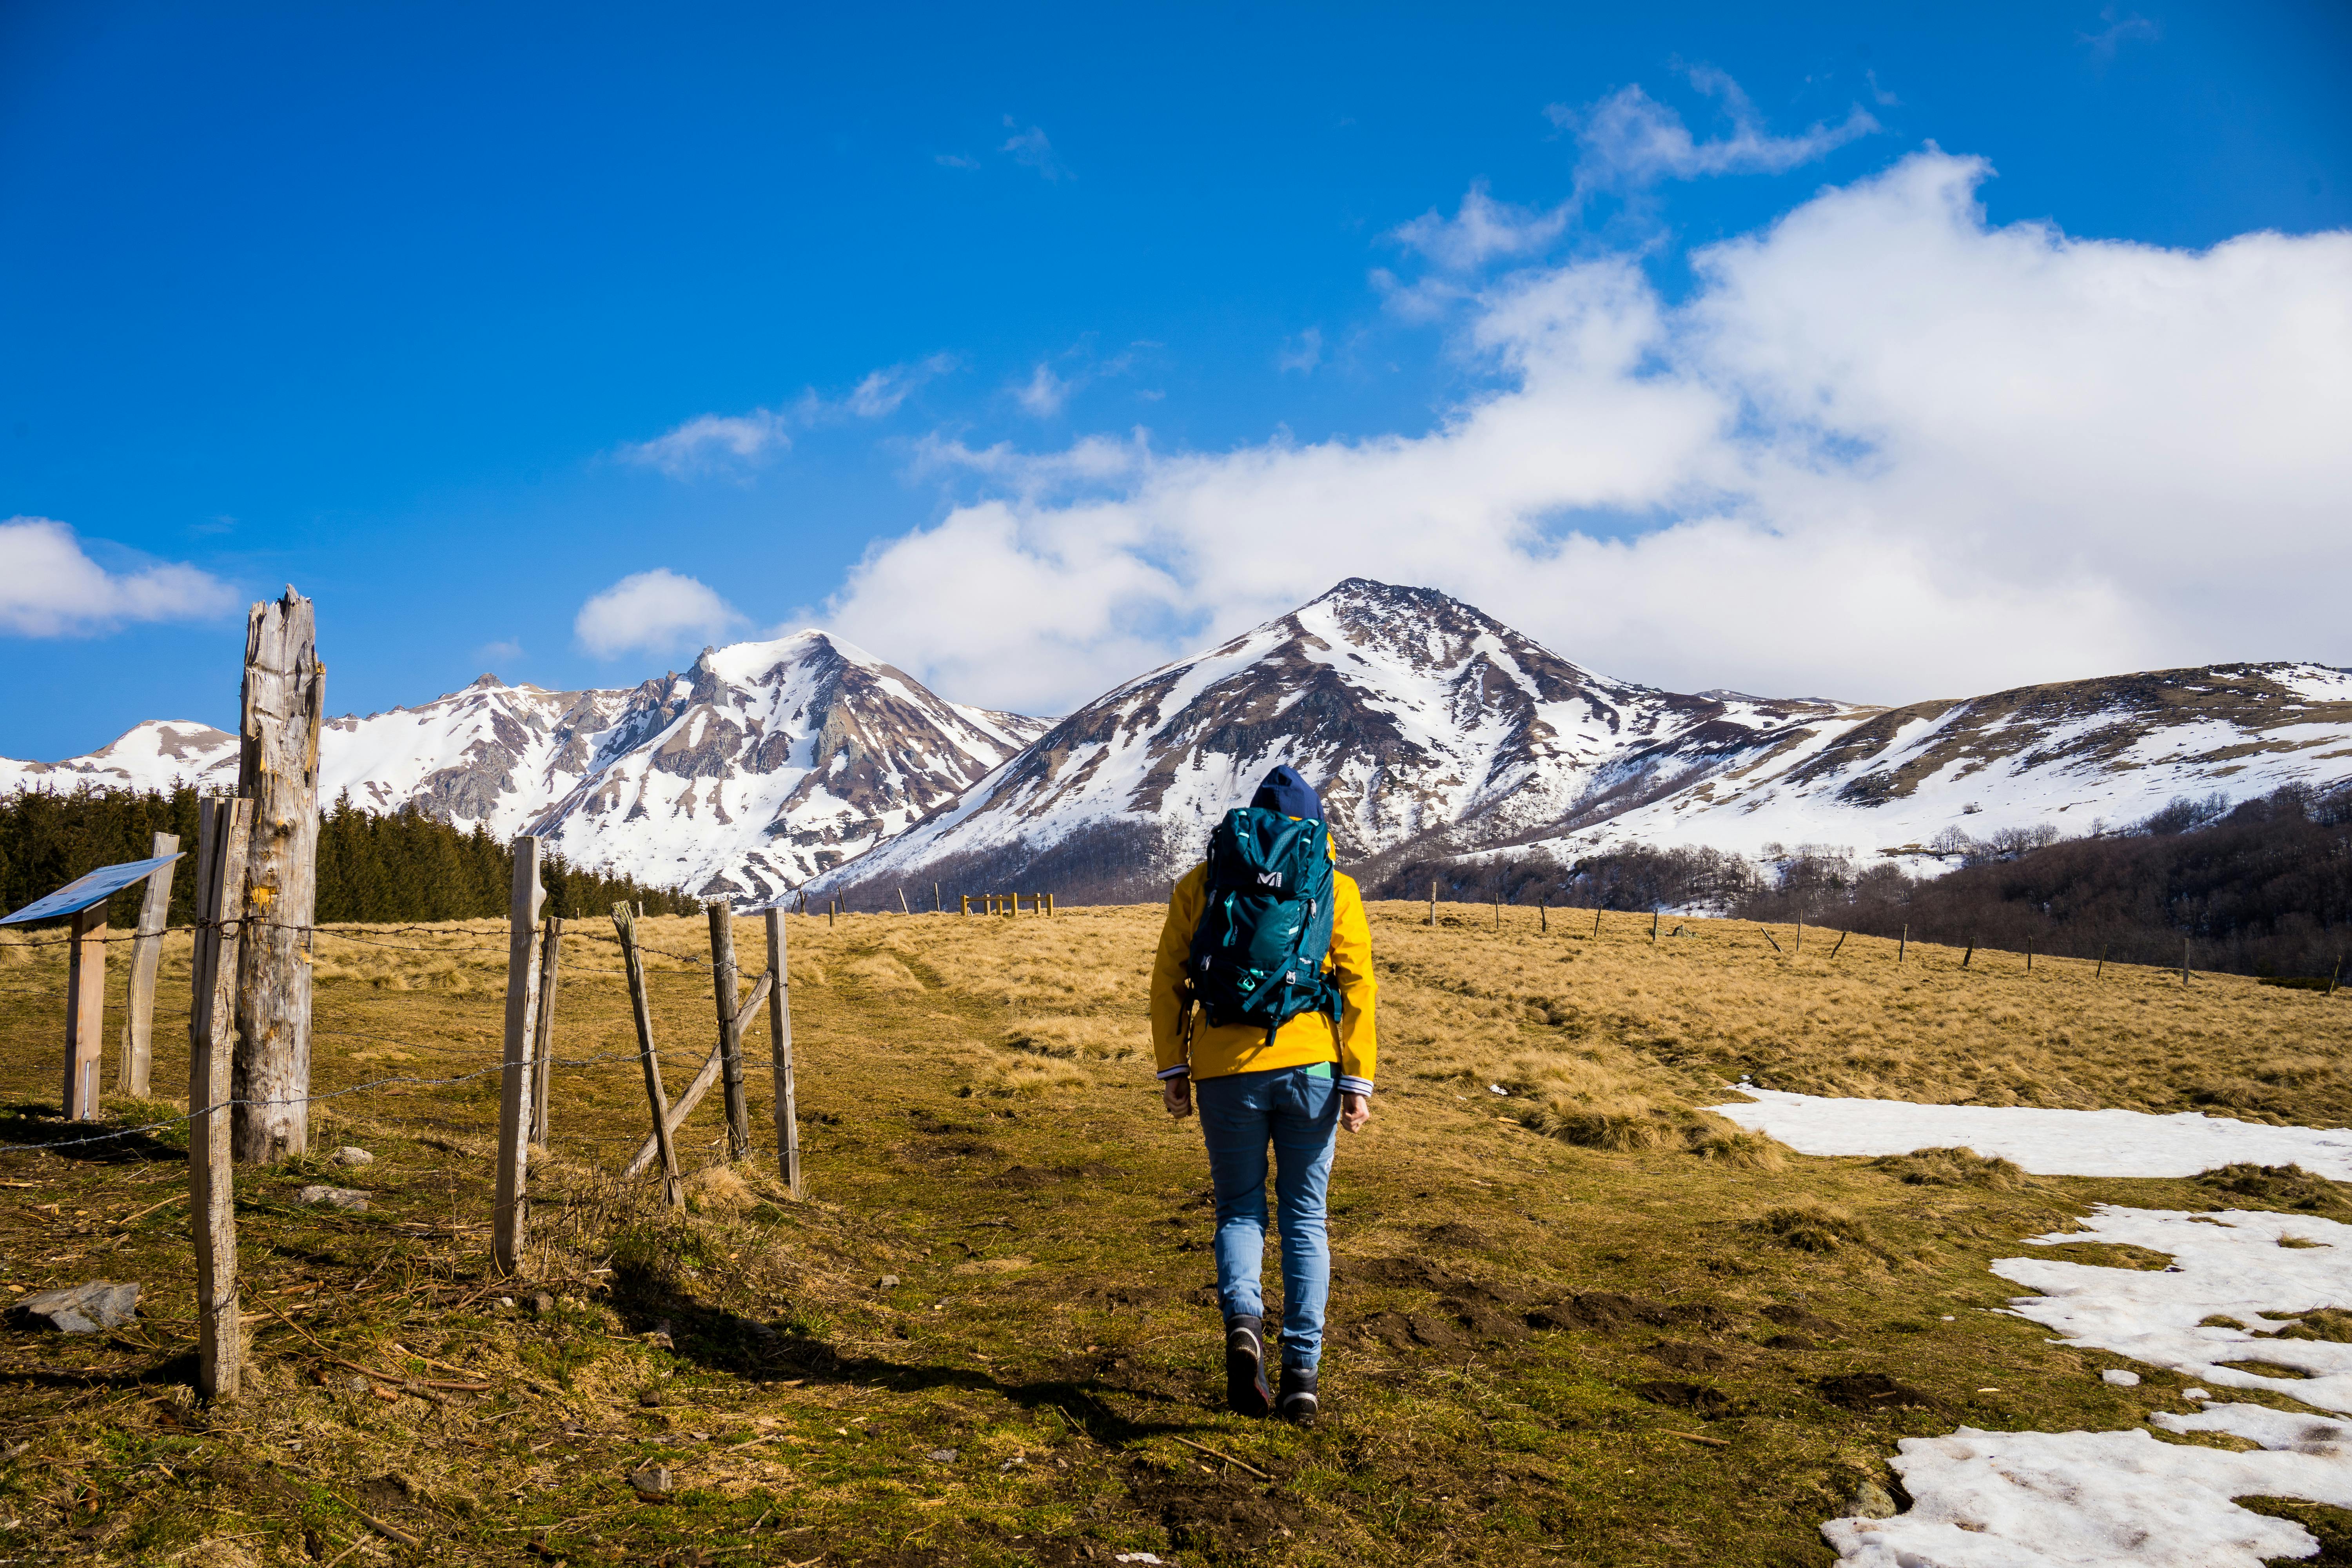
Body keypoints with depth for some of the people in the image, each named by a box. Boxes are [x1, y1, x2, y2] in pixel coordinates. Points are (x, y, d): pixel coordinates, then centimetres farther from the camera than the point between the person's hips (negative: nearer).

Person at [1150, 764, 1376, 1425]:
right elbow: (1357, 988, -1)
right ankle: (1302, 1372, 5)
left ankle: (1243, 1319, -14)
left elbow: (1169, 981, 4)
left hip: (1226, 1071, 0)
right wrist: (1358, 1082, -2)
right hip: (1310, 1068, 0)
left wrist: (1172, 1069, 7)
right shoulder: (1335, 888, 7)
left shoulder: (1201, 881, 9)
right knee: (1305, 1220, 11)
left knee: (1240, 1211, 14)